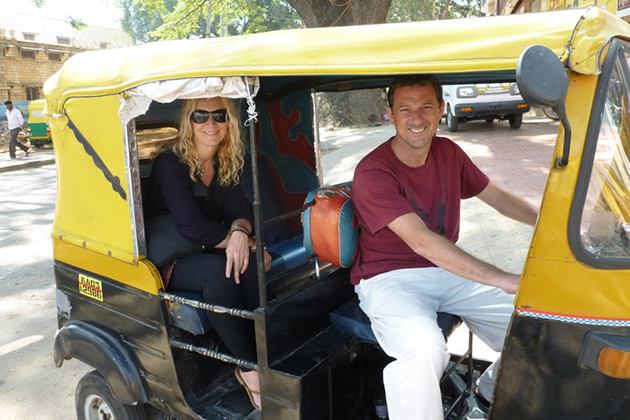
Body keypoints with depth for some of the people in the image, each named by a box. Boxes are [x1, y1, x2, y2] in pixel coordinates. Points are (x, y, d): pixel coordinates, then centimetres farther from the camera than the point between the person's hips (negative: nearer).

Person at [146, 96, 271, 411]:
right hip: (168, 263, -5)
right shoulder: (169, 163, -15)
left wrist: (240, 233, -30)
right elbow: (191, 225, -24)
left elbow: (238, 207, -6)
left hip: (206, 251, 5)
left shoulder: (226, 163, 5)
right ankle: (250, 370, -27)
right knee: (217, 270, -35)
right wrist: (241, 241, -21)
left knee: (245, 262, -28)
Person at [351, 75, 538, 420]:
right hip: (388, 278, -6)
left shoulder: (448, 153, 6)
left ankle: (491, 392, 26)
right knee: (425, 349, -35)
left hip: (448, 271, 7)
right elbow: (420, 240, -28)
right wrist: (504, 280, -32)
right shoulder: (372, 172, -18)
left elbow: (496, 196, 17)